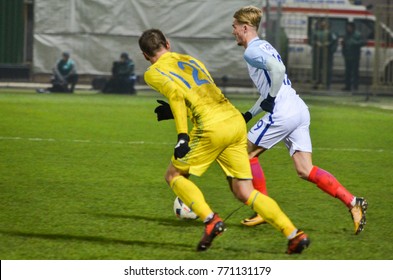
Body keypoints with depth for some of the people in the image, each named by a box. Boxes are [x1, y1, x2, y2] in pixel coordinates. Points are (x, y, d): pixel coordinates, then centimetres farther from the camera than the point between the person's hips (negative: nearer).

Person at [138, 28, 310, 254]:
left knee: (174, 175, 15)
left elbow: (176, 93, -11)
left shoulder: (153, 73, 8)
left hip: (212, 126, -6)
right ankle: (294, 234, -4)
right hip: (236, 120, 6)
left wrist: (182, 135, -16)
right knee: (244, 192, 10)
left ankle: (211, 221, -6)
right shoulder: (191, 60, 28)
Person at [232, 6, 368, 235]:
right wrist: (250, 114, 28)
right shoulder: (265, 47, 24)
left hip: (282, 113, -9)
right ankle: (352, 202, -8)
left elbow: (278, 69, -25)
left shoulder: (252, 51, -7)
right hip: (300, 110, 9)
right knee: (306, 170, 4)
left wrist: (270, 99, -14)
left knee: (247, 153, 8)